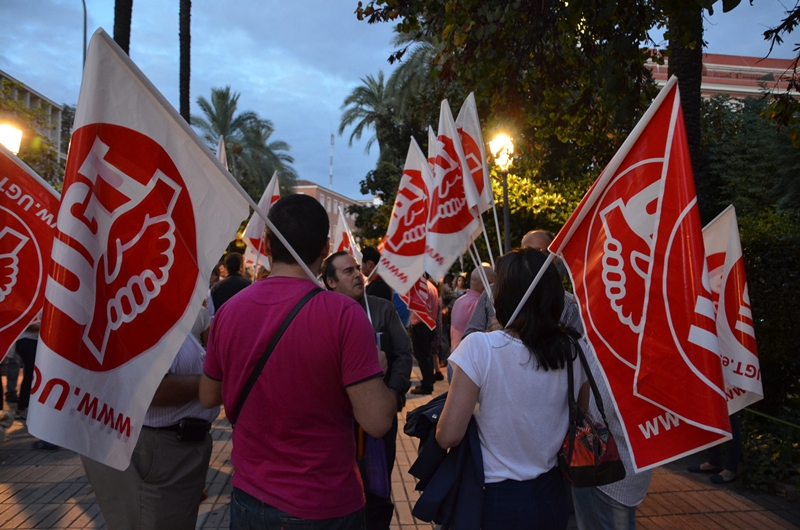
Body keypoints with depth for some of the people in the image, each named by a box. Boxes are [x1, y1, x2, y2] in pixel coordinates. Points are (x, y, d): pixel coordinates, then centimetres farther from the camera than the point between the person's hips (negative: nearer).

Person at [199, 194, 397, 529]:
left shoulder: (228, 310, -7)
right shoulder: (344, 314, -21)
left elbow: (209, 397, 6)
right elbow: (377, 422, -21)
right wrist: (378, 374, -3)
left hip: (248, 499, 3)